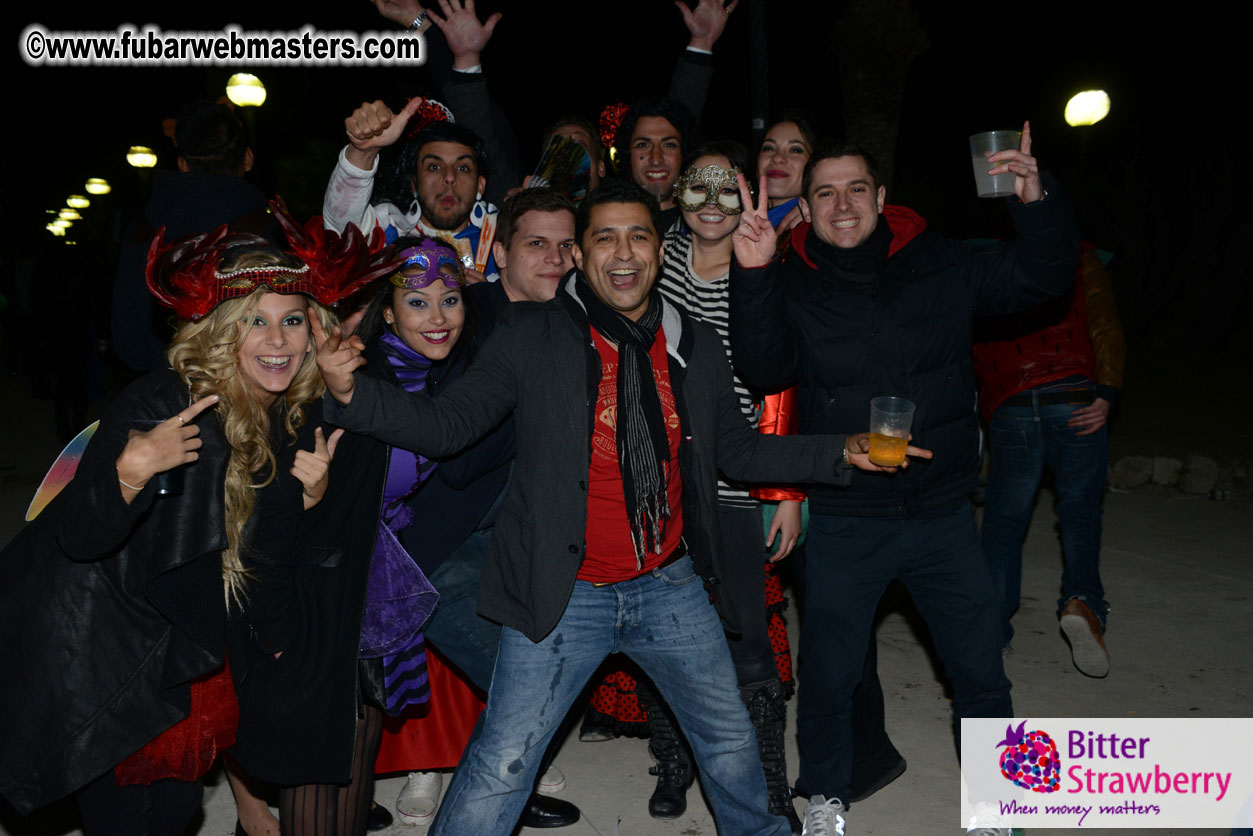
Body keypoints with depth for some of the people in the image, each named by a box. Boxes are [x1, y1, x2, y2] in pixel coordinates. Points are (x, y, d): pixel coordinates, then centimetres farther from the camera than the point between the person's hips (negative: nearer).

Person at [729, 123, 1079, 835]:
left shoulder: (940, 265, 1)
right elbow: (765, 368, -17)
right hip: (845, 524, -2)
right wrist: (753, 275, -30)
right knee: (828, 674, 10)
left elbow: (1042, 276, 2)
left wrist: (1037, 201, -16)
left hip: (945, 515, 2)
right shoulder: (792, 286, -4)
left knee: (981, 672, 15)